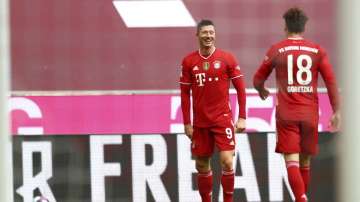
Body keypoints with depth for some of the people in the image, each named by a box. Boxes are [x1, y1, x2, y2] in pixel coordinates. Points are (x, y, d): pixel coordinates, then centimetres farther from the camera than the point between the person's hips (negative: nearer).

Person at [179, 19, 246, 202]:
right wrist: (187, 123, 2)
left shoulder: (227, 58, -2)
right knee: (202, 166, 8)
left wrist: (242, 118, -4)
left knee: (227, 162, -13)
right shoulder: (189, 61, 3)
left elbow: (240, 89, 1)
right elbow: (185, 93, 6)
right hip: (200, 122, 2)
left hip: (223, 119, -2)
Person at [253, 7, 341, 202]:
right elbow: (331, 81, -2)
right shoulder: (317, 51, 4)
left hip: (286, 114, -2)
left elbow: (258, 80, 10)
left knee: (292, 161, -7)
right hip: (310, 113, 2)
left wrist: (262, 91, 32)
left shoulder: (276, 50, 1)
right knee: (305, 161, 15)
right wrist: (336, 111, 2)